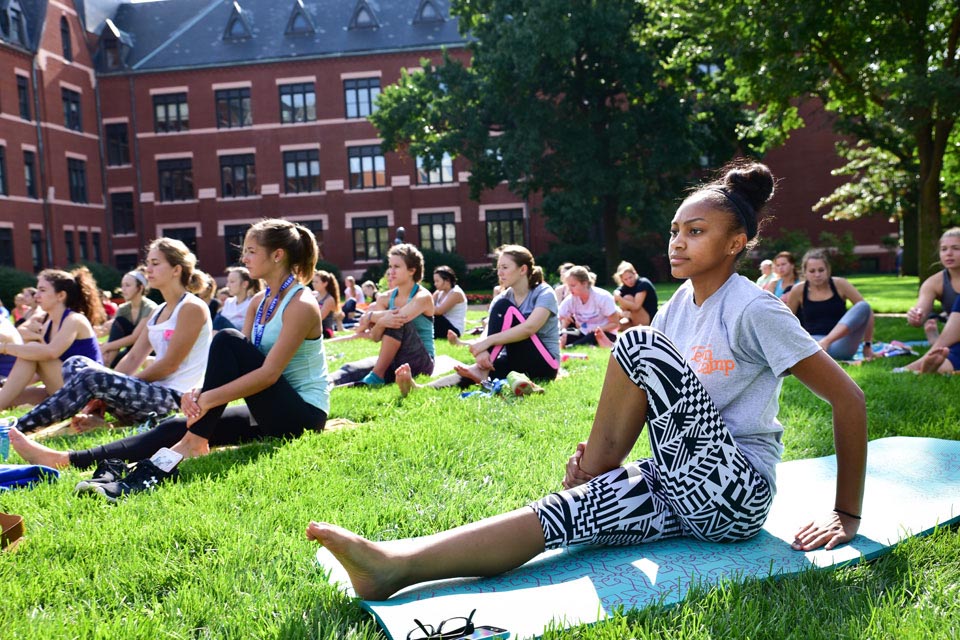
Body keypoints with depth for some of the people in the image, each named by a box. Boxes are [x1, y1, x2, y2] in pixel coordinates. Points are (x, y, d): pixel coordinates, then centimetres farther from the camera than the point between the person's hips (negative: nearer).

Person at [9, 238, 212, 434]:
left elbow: (170, 364, -12)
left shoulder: (192, 308, -7)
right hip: (152, 392, 9)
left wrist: (126, 383, -7)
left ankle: (18, 429, -20)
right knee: (75, 364, -1)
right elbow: (133, 357, 12)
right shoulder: (157, 311, 20)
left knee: (92, 377, -25)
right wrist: (101, 397, -1)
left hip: (175, 398, -9)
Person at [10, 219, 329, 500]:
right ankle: (67, 460, -10)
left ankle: (193, 442, -23)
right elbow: (233, 367, 5)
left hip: (302, 413, -8)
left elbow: (268, 374, -23)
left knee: (228, 340, -23)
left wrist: (206, 399, -26)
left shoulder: (301, 305, -15)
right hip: (272, 412, 8)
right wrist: (200, 394, -14)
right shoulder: (260, 301, 11)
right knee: (177, 426, -7)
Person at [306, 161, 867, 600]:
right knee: (565, 512, -21)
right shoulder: (681, 303, 9)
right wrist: (601, 453, -5)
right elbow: (654, 401, 14)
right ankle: (396, 566, -30)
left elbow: (849, 398, -11)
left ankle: (594, 470, -4)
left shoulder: (753, 310, -12)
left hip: (736, 496, -6)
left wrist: (847, 516, -7)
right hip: (684, 491, 6)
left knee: (640, 344, -20)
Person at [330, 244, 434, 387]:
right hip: (393, 361, 5)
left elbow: (400, 317, -29)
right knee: (350, 369, -21)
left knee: (396, 321, -29)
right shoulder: (386, 298, 7)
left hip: (420, 362, -5)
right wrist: (381, 322, -26)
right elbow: (375, 337, -4)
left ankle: (377, 376, -28)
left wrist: (370, 316, -13)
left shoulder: (423, 297, -9)